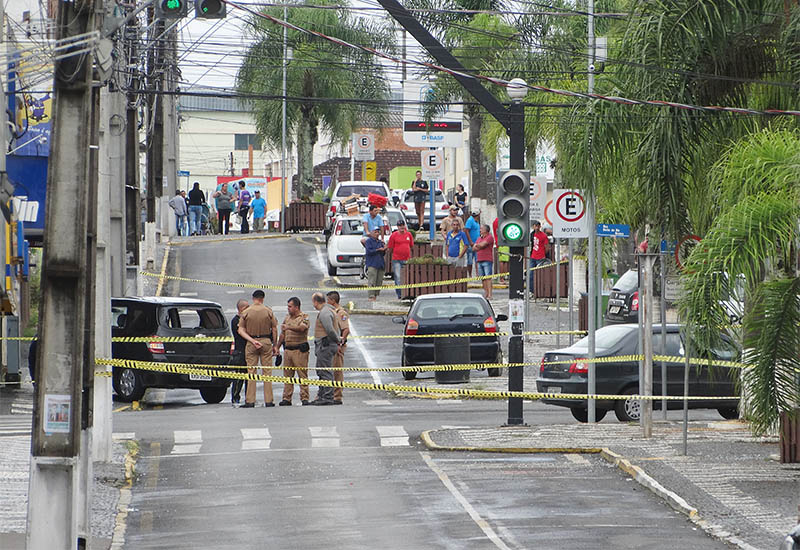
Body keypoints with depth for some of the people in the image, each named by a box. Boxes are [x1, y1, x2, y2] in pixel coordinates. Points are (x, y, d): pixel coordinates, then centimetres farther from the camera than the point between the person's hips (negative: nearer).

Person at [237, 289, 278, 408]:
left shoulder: (245, 313, 0)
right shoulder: (268, 311, -1)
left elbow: (241, 330, -5)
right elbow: (274, 329, 1)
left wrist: (252, 341, -9)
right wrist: (275, 345, 9)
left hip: (251, 343, 0)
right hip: (266, 342, 0)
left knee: (251, 371, 3)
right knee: (267, 371, 3)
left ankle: (250, 401, 0)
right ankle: (268, 400, 2)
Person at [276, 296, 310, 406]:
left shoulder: (304, 317, -3)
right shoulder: (287, 318, 17)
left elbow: (302, 328, -23)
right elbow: (283, 334, 23)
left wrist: (289, 327, -34)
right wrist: (277, 347, 20)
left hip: (300, 350, -6)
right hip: (287, 350, 6)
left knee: (302, 374, -6)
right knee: (287, 375, 6)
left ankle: (304, 398, -5)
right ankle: (286, 398, 8)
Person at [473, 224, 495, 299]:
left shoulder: (489, 237, -3)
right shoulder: (479, 238, 20)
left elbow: (482, 244, -15)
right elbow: (474, 248, 14)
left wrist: (477, 245, 5)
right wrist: (479, 247, -4)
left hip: (487, 261, -7)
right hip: (480, 260, 7)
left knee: (488, 277, -11)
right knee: (483, 278, 6)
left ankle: (489, 295, -15)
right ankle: (486, 293, 11)